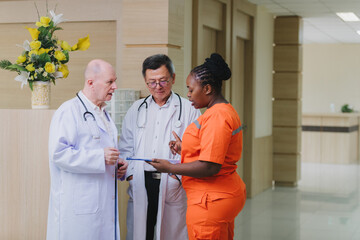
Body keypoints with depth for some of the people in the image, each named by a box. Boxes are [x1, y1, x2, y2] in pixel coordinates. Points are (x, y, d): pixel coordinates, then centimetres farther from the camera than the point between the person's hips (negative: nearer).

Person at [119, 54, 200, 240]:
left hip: (173, 185, -3)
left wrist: (178, 176, -12)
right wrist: (131, 174, 1)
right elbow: (125, 146, 15)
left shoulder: (188, 110, 3)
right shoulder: (136, 110, 15)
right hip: (140, 184, 3)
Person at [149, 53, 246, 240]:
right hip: (227, 195, 11)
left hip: (211, 203, -11)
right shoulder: (226, 111, 14)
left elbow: (210, 167, -24)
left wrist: (170, 168, -15)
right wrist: (185, 149, 14)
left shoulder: (216, 117, -20)